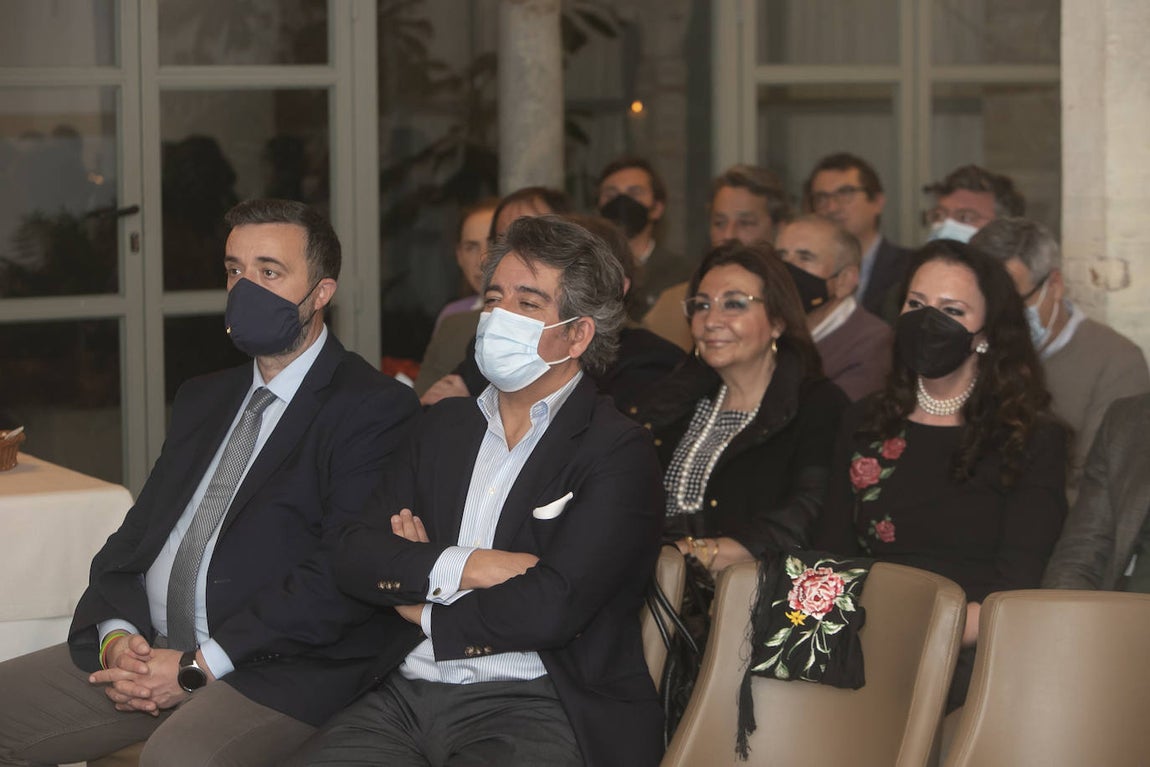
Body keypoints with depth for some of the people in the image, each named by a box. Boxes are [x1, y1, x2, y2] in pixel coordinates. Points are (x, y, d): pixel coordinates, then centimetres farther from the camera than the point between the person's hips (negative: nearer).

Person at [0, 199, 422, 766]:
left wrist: (199, 666, -16)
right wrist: (118, 634, -4)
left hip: (281, 669, -8)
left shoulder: (374, 408, -4)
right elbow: (138, 533, 18)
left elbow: (342, 575, -15)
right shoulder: (203, 399, 23)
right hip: (147, 649, 8)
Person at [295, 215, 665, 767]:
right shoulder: (446, 425, 19)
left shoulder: (617, 452, -2)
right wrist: (460, 567, -8)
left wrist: (424, 609, 1)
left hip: (535, 707, -5)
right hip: (408, 695, 5)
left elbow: (550, 609, -14)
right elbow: (354, 557, 9)